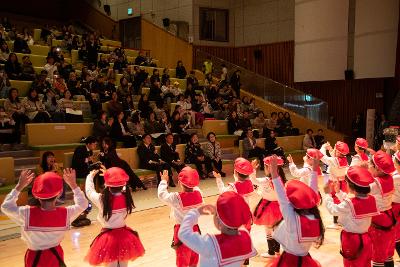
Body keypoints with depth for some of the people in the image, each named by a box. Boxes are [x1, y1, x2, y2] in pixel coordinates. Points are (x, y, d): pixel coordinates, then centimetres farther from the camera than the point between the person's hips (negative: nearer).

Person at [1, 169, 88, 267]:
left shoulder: (27, 214, -26)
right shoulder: (65, 214, -22)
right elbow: (82, 204, -2)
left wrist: (19, 186, -7)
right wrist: (73, 184, -1)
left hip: (35, 258, -1)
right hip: (55, 255, 1)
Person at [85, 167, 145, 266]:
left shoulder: (102, 199, -21)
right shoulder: (126, 197, -13)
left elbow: (89, 191, -3)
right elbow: (120, 189, 9)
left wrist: (90, 176, 15)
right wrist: (108, 174, 18)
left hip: (109, 237, -3)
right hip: (124, 236, 3)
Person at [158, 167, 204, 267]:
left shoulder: (177, 198, -25)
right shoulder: (198, 193, -13)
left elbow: (162, 195, -11)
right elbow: (195, 187, 11)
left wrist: (164, 181, 2)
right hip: (195, 228, 4)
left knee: (182, 256, 11)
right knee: (194, 255, 21)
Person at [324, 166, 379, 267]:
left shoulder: (348, 204, -27)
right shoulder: (371, 200, -7)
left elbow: (332, 209, -10)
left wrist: (328, 194, 1)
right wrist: (338, 192, 14)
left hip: (351, 240, -6)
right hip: (365, 239, 6)